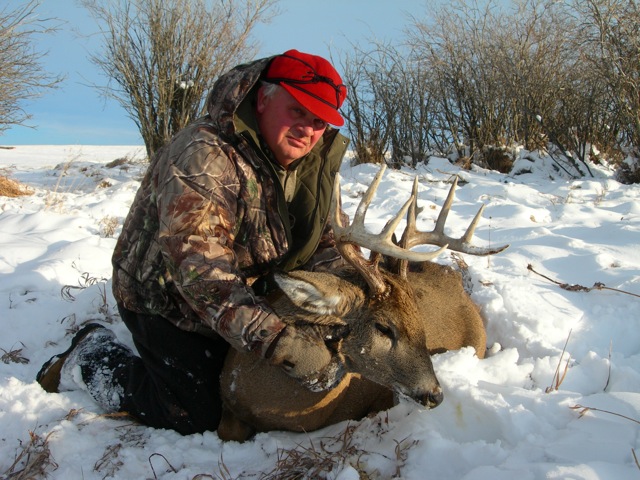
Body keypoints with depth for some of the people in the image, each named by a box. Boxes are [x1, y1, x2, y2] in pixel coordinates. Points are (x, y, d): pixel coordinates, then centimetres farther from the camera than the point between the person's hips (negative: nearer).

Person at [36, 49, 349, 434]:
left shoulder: (312, 163, -5)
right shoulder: (203, 156, -32)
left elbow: (321, 239, 0)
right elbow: (197, 268, -41)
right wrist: (277, 341, -48)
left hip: (247, 297, 8)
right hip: (166, 301, -8)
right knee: (197, 418, -5)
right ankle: (91, 359, 15)